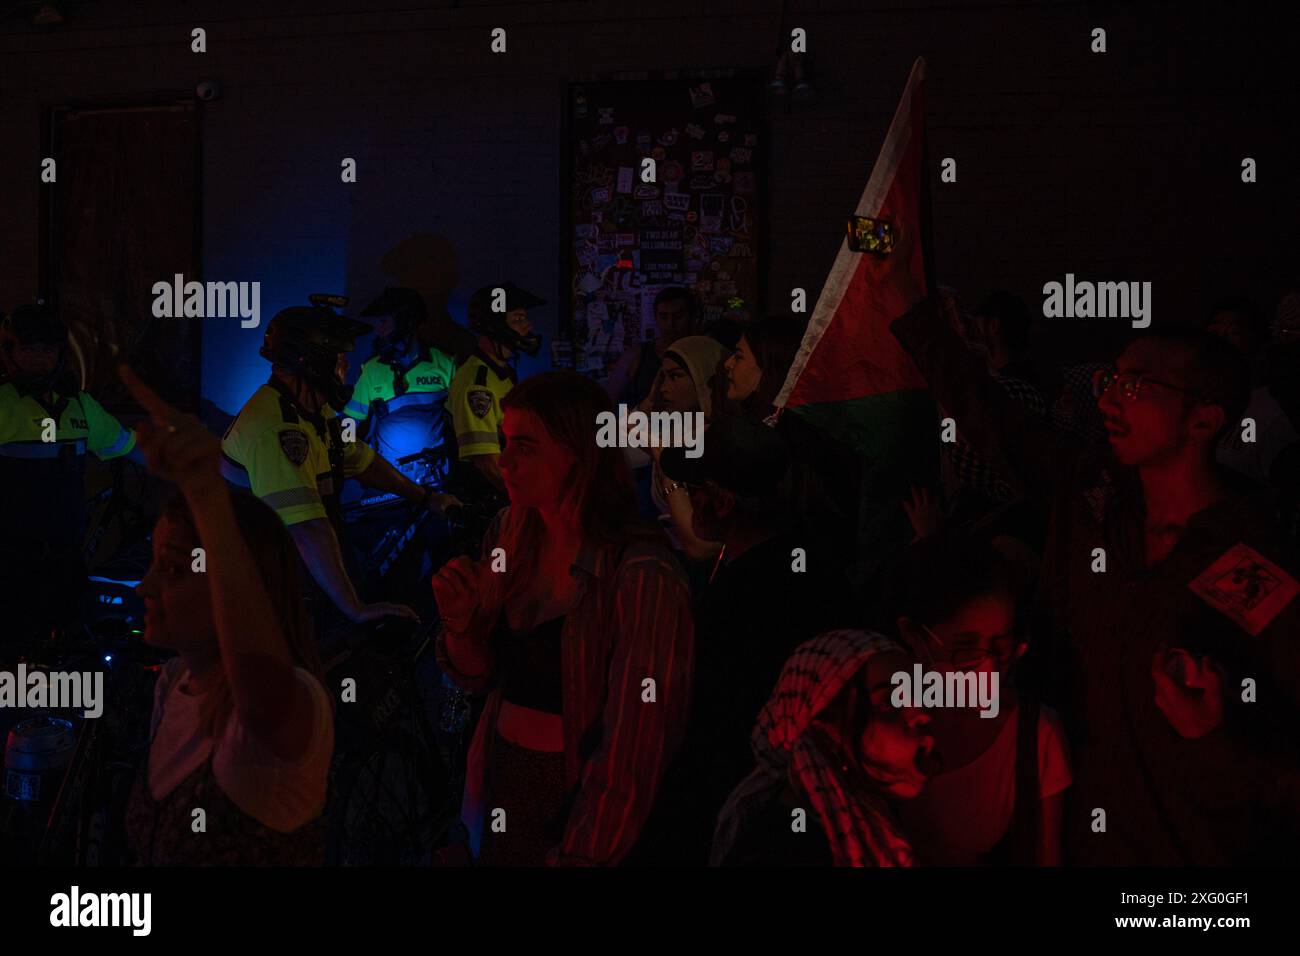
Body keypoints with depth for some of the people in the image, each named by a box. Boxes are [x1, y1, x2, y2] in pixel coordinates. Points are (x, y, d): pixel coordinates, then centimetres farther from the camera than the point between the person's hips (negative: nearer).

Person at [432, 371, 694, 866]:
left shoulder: (641, 577, -24)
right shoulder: (509, 533, -2)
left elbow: (632, 745, -22)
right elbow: (478, 675, 7)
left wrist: (580, 855, -20)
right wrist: (459, 622, -13)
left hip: (578, 801, -6)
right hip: (500, 783, 6)